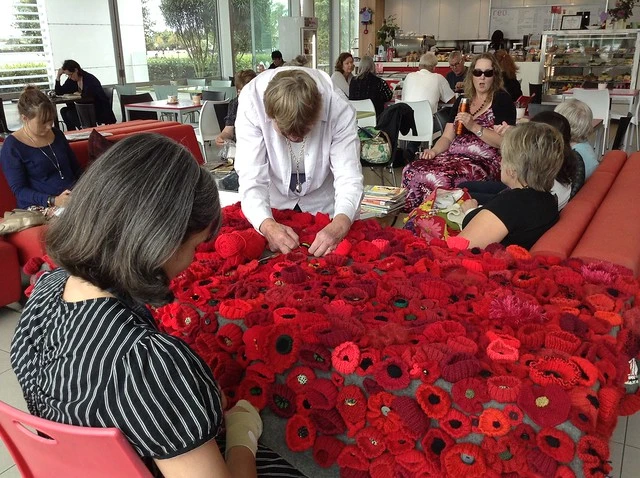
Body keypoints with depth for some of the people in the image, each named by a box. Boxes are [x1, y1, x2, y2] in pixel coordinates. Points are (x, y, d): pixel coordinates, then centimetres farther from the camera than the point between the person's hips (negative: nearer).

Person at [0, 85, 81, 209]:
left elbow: (76, 168, 21)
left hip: (75, 198, 6)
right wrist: (53, 201, -23)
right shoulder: (12, 147, -4)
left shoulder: (57, 134, 13)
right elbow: (19, 190, -8)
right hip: (40, 209, -6)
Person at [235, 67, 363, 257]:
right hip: (273, 201, 0)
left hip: (322, 202, 0)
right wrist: (267, 225, -53)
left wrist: (339, 225, -54)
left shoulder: (339, 108, -31)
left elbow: (349, 177, -34)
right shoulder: (251, 102, -31)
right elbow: (251, 177, -34)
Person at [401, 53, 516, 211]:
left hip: (485, 162, -6)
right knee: (412, 171, -21)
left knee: (439, 179, -34)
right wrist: (434, 151, -5)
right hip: (455, 156, 6)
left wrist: (474, 127, -17)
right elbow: (447, 137, 15)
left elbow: (505, 141, -9)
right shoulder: (462, 101, 19)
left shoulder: (501, 100, 2)